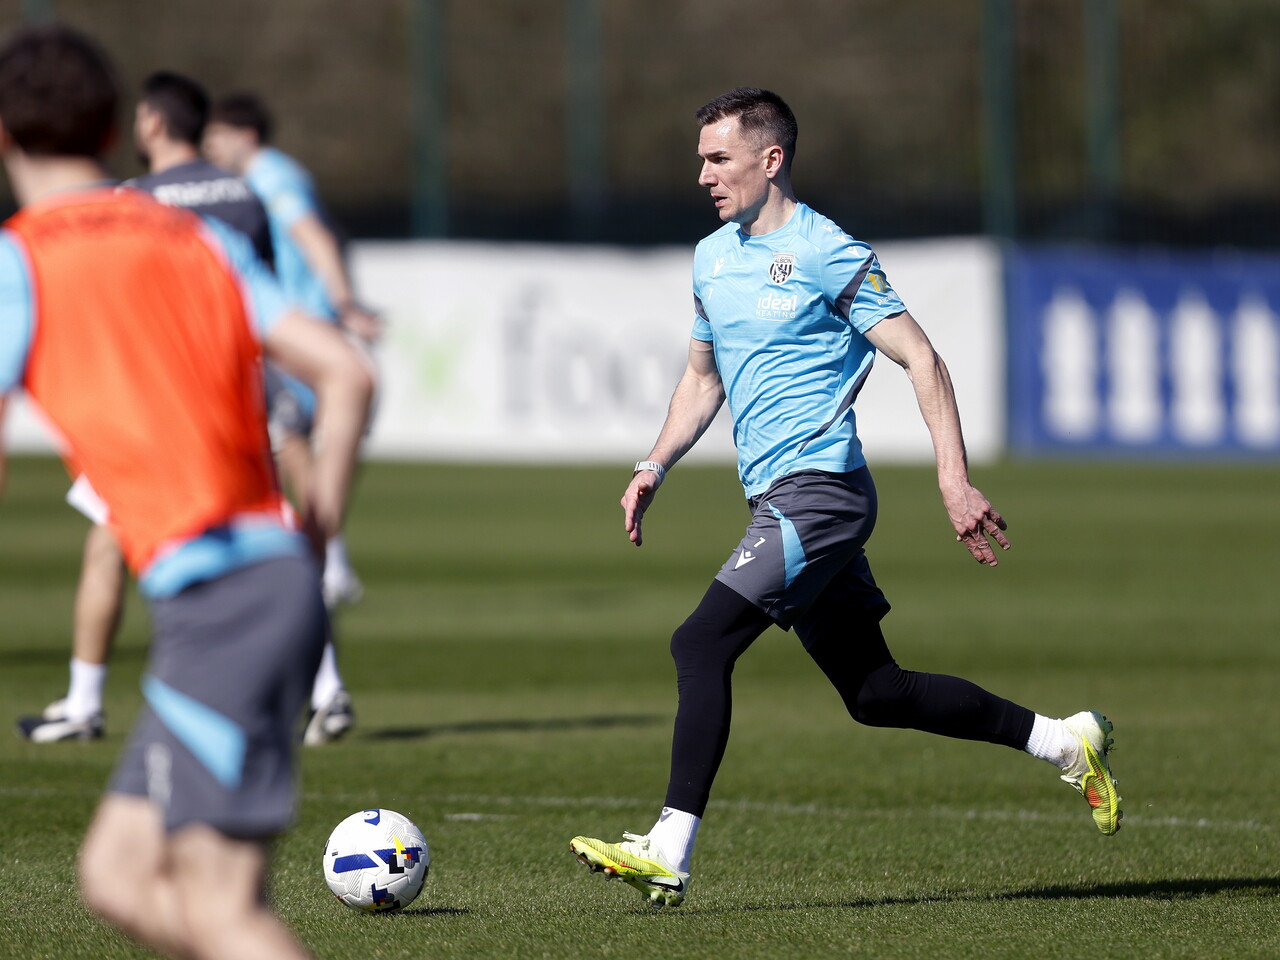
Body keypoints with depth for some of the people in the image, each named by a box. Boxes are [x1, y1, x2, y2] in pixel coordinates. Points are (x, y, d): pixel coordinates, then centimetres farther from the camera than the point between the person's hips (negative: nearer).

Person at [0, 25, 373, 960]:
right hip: (278, 576, 7)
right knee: (119, 874, 13)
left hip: (214, 593, -7)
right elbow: (347, 372, 11)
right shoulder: (199, 240, 18)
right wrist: (315, 535, 17)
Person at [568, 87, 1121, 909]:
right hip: (780, 499, 9)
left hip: (818, 487, -9)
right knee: (875, 694, 11)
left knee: (702, 644, -18)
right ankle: (1065, 740, 22)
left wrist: (956, 480, -18)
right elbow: (703, 377, 27)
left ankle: (669, 855, -18)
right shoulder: (713, 258, 14)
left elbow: (923, 361, -11)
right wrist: (656, 466, 13)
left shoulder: (827, 255, -10)